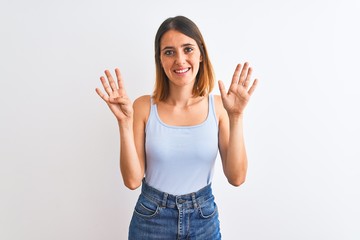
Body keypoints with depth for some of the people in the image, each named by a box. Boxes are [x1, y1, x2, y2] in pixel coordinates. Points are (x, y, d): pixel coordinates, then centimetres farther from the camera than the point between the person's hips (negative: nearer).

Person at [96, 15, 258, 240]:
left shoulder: (218, 105, -9)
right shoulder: (144, 106, -11)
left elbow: (236, 177, -13)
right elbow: (133, 180, -12)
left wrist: (236, 117, -22)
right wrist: (125, 122, -23)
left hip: (204, 220, 1)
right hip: (151, 220, 0)